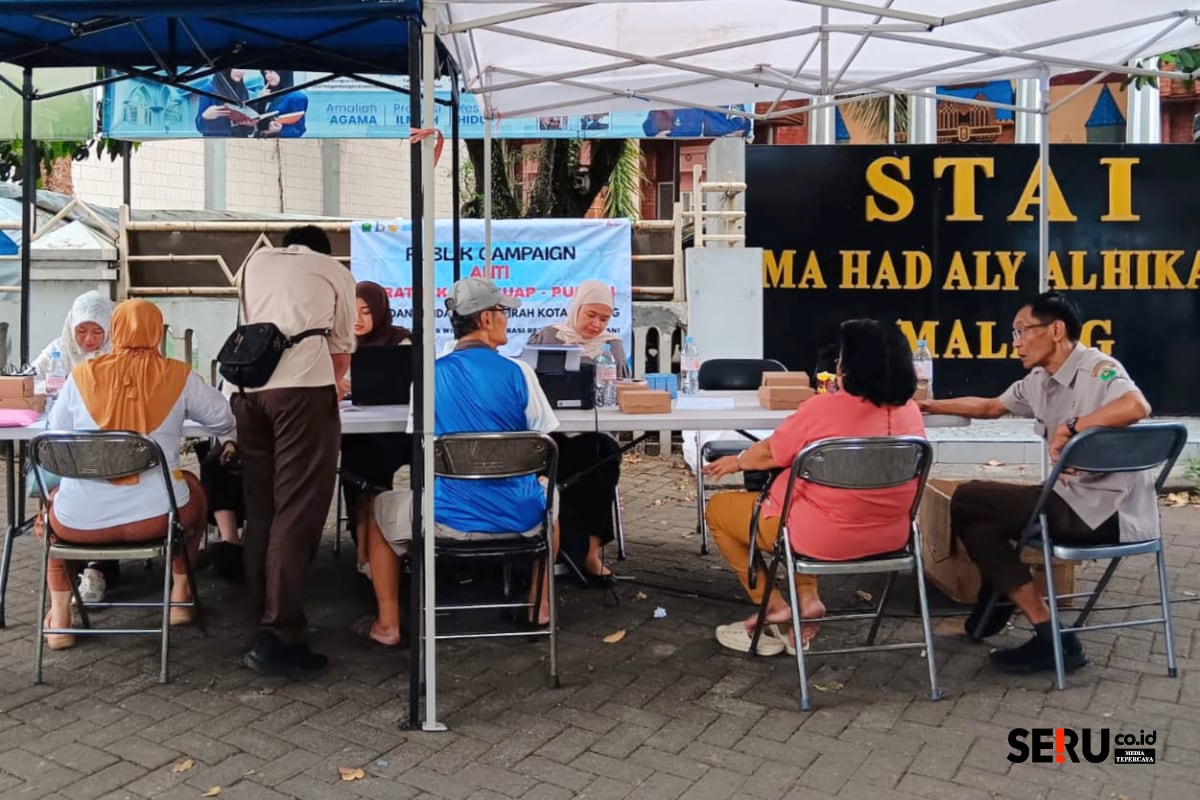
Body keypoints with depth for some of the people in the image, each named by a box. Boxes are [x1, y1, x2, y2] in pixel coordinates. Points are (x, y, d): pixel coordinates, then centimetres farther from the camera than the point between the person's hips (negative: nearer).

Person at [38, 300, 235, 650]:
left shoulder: (82, 375, -2)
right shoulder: (178, 376, -4)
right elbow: (225, 421, 9)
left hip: (80, 520, 1)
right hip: (157, 515, 0)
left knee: (53, 501, 37)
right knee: (192, 488, 34)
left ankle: (59, 617, 33)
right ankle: (180, 595, 41)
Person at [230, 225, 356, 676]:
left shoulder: (254, 262, 28)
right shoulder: (337, 273, 19)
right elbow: (342, 350, 22)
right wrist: (327, 386, 43)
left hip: (248, 388, 4)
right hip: (303, 387, -4)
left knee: (260, 505, 13)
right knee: (297, 511, -5)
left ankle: (264, 615, 20)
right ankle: (277, 636, -7)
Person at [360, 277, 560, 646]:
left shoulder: (430, 374, -5)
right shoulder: (519, 372, -7)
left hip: (448, 520, -1)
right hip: (521, 519, 1)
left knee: (379, 511, 27)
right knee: (551, 498, 36)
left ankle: (388, 625, 26)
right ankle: (539, 606, 40)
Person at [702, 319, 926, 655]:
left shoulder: (824, 409, -21)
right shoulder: (911, 411, -3)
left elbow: (769, 454, -5)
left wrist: (737, 461, 16)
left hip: (824, 538, -6)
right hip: (889, 537, 7)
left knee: (718, 508, 14)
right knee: (803, 499, 34)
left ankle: (774, 606, 14)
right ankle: (807, 598, 21)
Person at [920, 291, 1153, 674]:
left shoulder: (1097, 367, -13)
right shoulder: (1037, 382, 11)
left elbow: (1136, 406, -35)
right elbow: (990, 406, 28)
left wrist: (1070, 427, -30)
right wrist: (928, 405, 28)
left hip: (1110, 510, -8)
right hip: (1075, 499, 8)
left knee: (967, 501, -10)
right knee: (978, 513, 6)